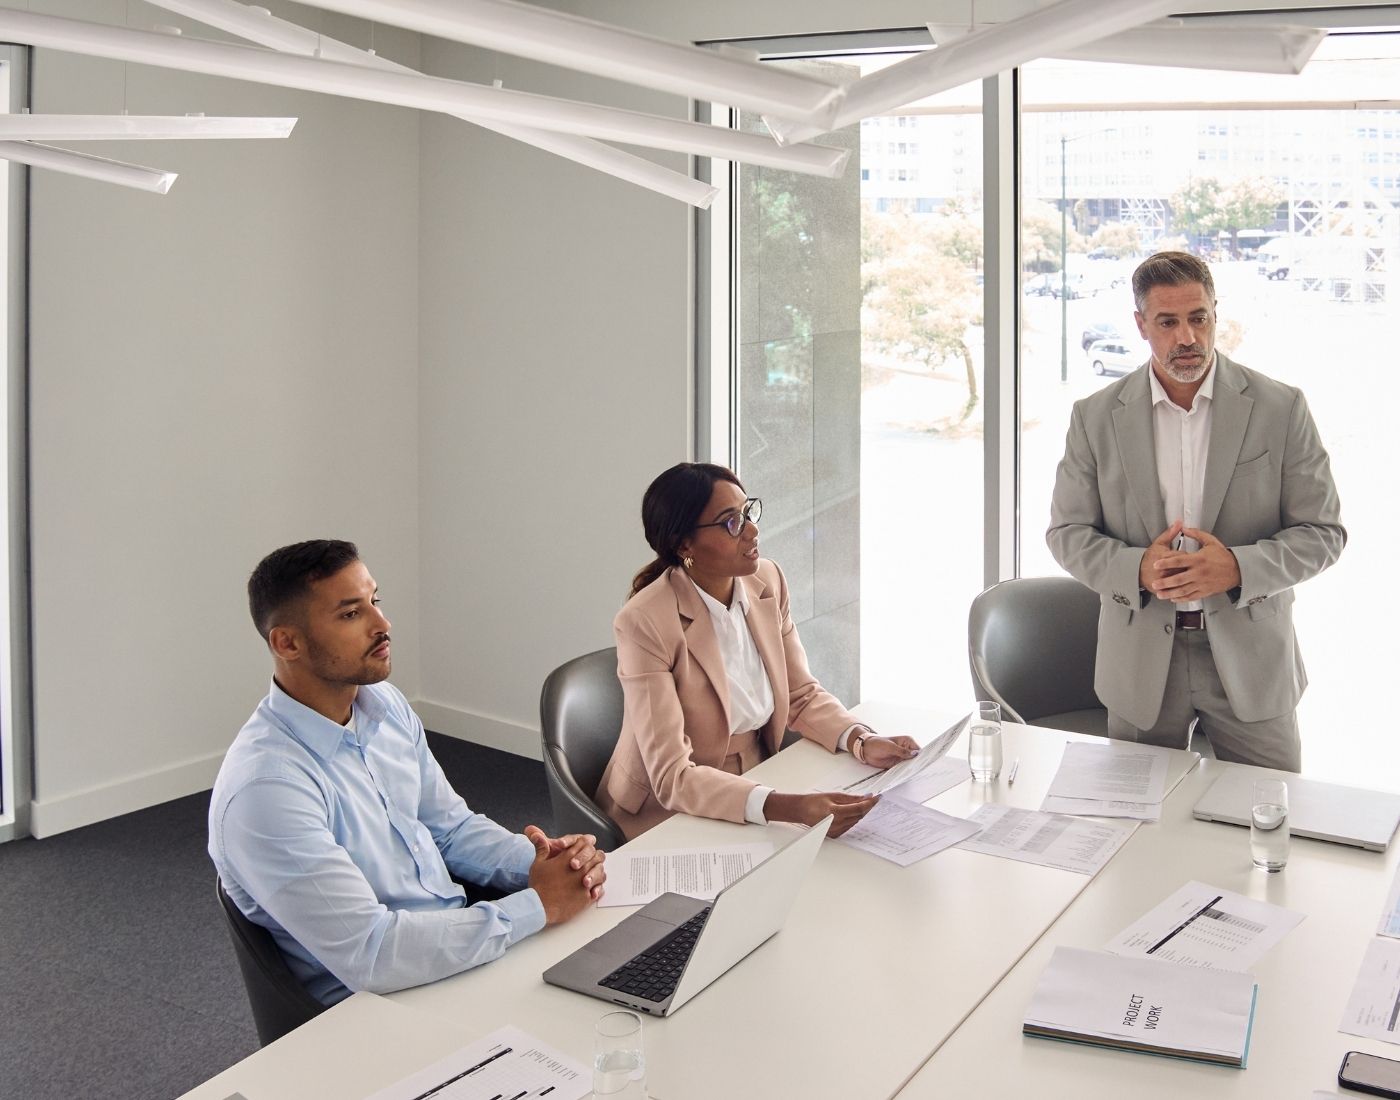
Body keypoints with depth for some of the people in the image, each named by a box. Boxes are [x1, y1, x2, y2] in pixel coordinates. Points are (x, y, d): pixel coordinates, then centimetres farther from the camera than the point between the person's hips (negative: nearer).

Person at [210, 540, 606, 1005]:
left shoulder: (386, 705, 2)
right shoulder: (265, 787, -25)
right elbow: (367, 954, -27)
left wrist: (537, 862, -8)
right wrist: (539, 905, -22)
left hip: (464, 941, 8)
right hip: (378, 1002, -7)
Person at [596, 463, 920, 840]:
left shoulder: (767, 581, -2)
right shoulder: (644, 623, -23)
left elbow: (802, 694, 8)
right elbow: (672, 778, -26)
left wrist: (862, 741, -12)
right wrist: (787, 807, -40)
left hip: (758, 783, 6)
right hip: (669, 814, -6)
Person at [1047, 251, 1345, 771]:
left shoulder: (1281, 408, -3)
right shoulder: (1096, 416, 0)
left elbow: (1323, 532, -2)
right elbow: (1067, 531, 3)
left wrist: (1238, 568, -20)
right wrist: (1137, 568, -16)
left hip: (1250, 656, -1)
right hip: (1141, 664, 1)